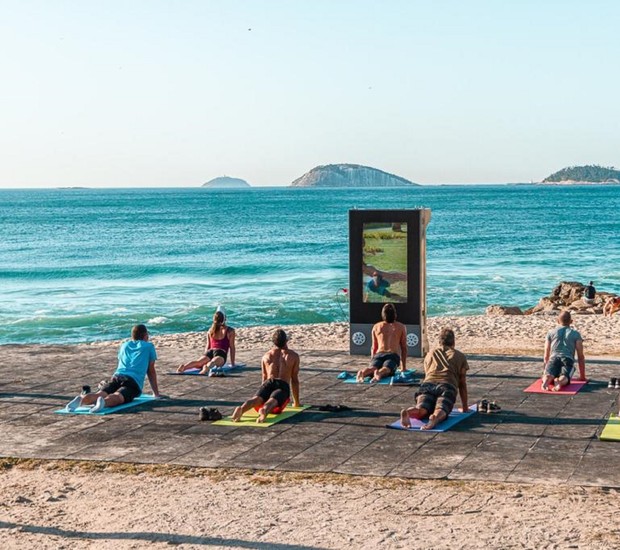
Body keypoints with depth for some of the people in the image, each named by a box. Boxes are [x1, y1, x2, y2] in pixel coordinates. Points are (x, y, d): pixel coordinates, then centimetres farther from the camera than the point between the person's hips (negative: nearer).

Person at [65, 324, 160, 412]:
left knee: (100, 394, -20)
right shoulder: (149, 346, 21)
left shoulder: (124, 346, 33)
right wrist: (156, 393, 33)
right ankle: (104, 402, -64)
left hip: (117, 377, 4)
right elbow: (151, 372, 25)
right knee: (118, 397, -31)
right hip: (134, 381, -4)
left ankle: (81, 399, -51)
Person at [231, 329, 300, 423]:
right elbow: (295, 380, 21)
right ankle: (264, 410, -65)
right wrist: (296, 402, 29)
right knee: (272, 401, -29)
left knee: (257, 399, -23)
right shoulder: (293, 356, 21)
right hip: (283, 386, -2)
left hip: (268, 383, 2)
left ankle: (241, 409, -56)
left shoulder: (266, 356, 28)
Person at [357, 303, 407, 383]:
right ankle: (379, 374, -64)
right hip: (393, 355, -2)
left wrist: (372, 361, 40)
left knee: (372, 368, -24)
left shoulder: (376, 327, 25)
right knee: (385, 370, -29)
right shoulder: (401, 327, 21)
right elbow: (404, 348, 23)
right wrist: (403, 367, 30)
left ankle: (362, 372, -58)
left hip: (379, 354, 2)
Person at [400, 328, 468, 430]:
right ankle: (434, 418, -61)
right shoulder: (460, 356, 25)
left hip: (428, 384, 2)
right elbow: (462, 384, 24)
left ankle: (407, 412, -55)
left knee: (421, 410, -21)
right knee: (440, 411, -25)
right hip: (447, 386, -2)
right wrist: (465, 407, 30)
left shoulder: (430, 354, 33)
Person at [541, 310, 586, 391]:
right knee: (564, 378, -23)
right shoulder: (576, 334, 24)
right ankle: (560, 381, -61)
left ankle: (547, 379, -55)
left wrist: (544, 373, 36)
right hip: (568, 359, -1)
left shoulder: (551, 332, 27)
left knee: (548, 376, -17)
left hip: (554, 358, 1)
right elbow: (580, 356, 19)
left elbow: (546, 356, 27)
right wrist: (582, 376, 25)